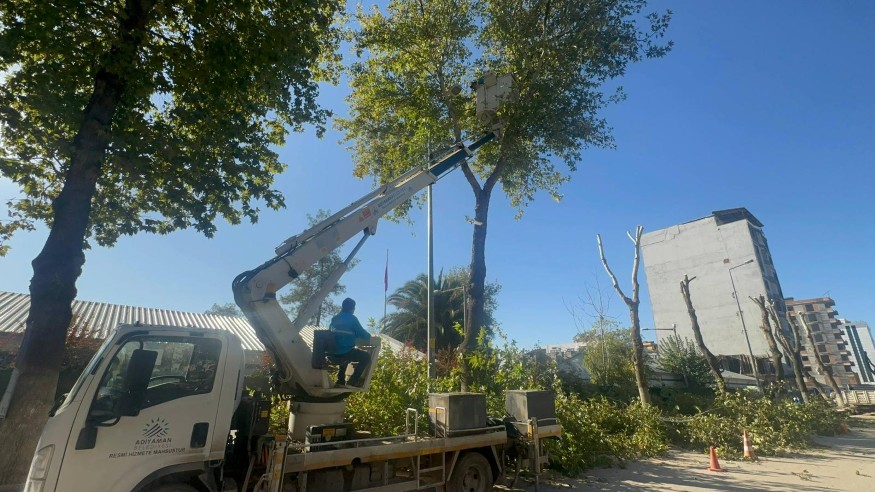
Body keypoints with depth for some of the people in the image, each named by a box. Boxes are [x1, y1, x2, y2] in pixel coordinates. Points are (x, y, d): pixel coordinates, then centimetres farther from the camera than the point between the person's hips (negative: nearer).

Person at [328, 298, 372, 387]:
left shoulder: (335, 318, 11)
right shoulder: (352, 318, -8)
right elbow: (362, 334, -5)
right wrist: (369, 336, 18)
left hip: (333, 352, 7)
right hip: (345, 351, -7)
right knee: (366, 356, 10)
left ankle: (341, 380, 33)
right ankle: (353, 381, 6)